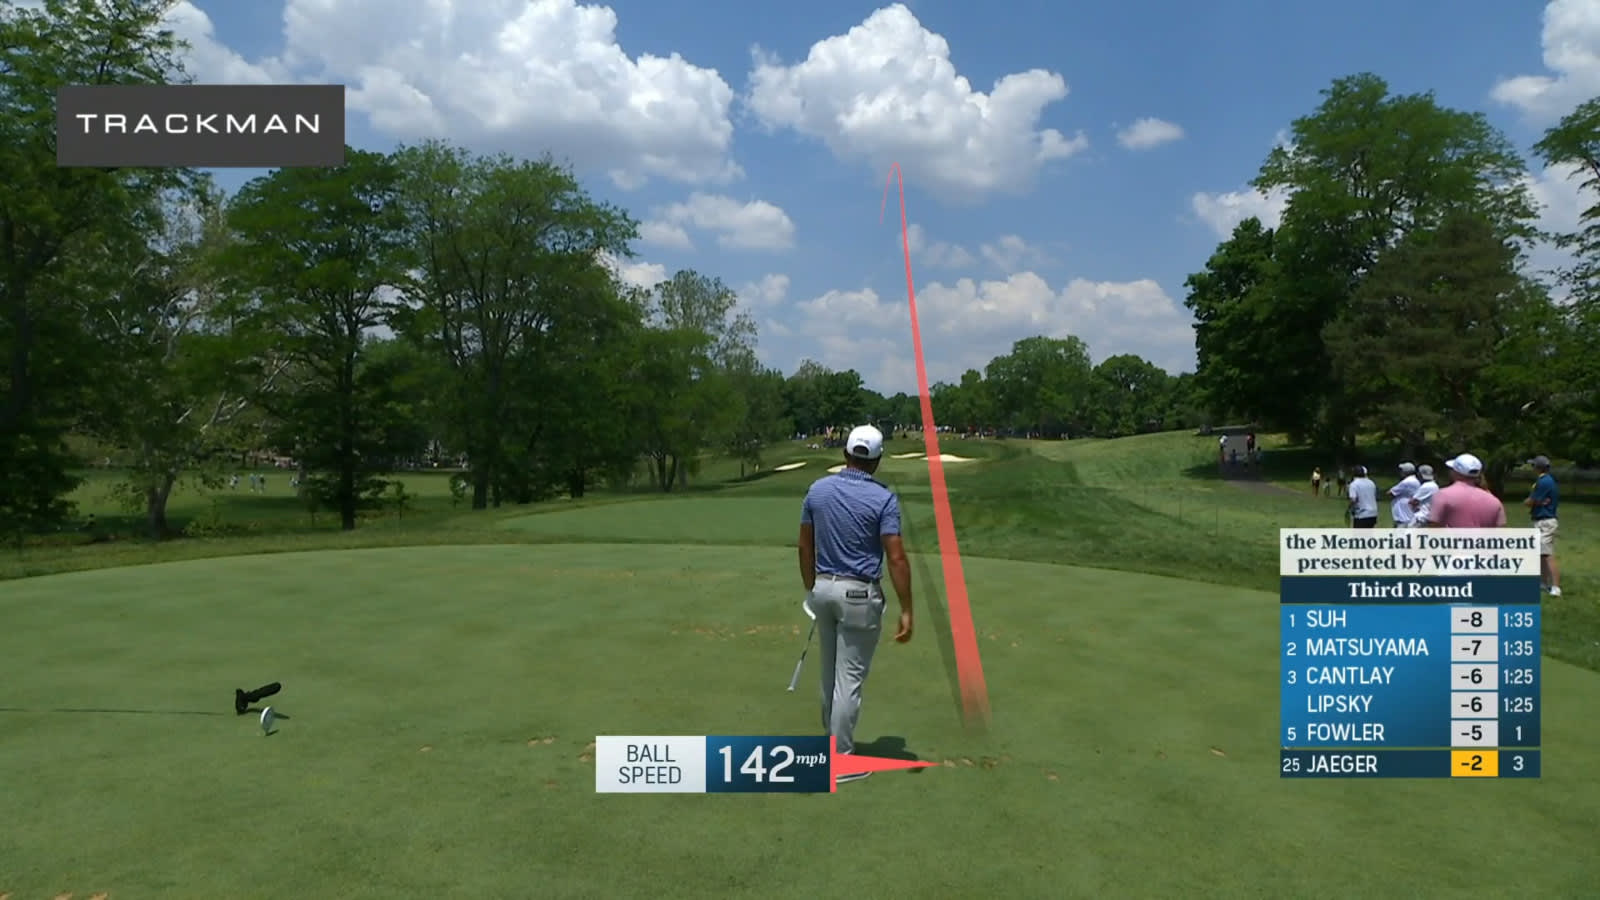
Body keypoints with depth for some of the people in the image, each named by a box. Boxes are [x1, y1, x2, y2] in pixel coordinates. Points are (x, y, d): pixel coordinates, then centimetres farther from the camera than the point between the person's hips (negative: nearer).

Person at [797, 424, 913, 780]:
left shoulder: (817, 490, 1)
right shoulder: (883, 498, -13)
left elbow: (805, 547, 6)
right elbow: (896, 558, -18)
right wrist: (906, 611, -13)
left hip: (823, 588, 5)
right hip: (860, 594, -5)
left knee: (831, 672, 20)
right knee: (850, 678, 1)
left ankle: (833, 739, 35)